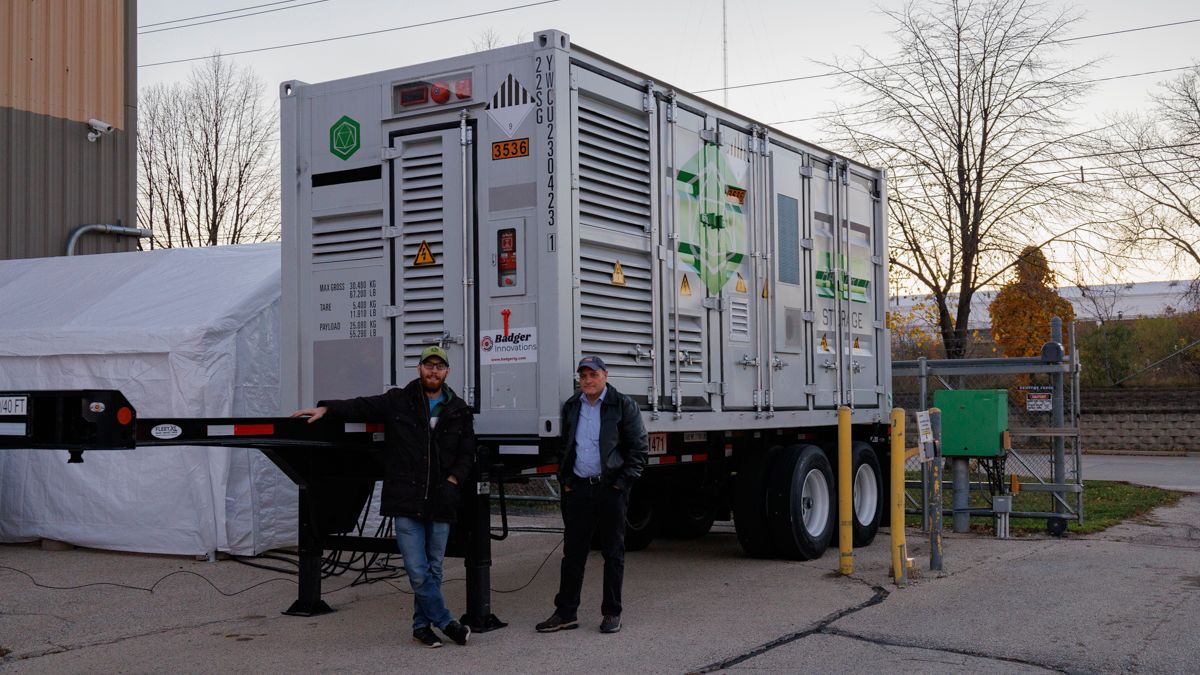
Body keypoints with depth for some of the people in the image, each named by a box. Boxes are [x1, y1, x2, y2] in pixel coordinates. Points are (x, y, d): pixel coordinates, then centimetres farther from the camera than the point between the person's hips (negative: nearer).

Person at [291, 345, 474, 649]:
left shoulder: (459, 410, 10)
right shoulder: (398, 402, 5)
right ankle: (446, 622, 5)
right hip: (406, 502, -2)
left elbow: (467, 453, 15)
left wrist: (453, 480, 1)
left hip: (440, 504, 2)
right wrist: (326, 409, -7)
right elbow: (360, 407, 5)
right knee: (418, 571, -7)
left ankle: (422, 626, 21)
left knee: (433, 569, 9)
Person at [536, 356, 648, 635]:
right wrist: (565, 481, 11)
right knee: (573, 551, 5)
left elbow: (638, 447, -4)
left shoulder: (623, 405, -2)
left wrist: (622, 482, -9)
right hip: (578, 488, 4)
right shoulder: (571, 407, 12)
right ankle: (566, 612, 11)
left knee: (613, 553, 5)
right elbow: (564, 447, 21)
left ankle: (612, 613, 13)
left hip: (610, 488, -4)